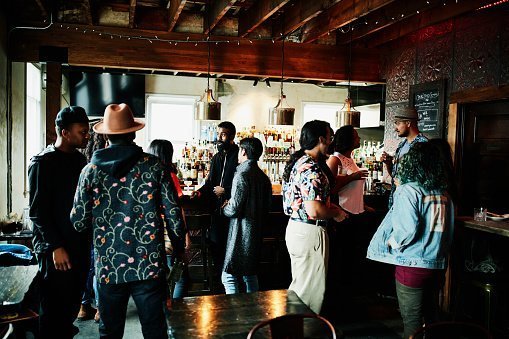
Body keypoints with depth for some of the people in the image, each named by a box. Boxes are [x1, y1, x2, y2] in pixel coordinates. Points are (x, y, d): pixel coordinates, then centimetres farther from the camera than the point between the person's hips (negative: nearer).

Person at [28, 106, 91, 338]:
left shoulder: (79, 159, 10)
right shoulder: (42, 163, -10)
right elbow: (37, 212, -13)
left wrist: (89, 238, 11)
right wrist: (56, 247, -16)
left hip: (80, 245, 6)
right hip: (56, 249, -6)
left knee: (73, 303, 16)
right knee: (55, 308, 2)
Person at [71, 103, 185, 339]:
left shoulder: (91, 170, -2)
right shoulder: (154, 166, -5)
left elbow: (79, 222, 1)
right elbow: (173, 215, -4)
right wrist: (179, 249, 10)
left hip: (108, 267, 2)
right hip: (149, 265, -1)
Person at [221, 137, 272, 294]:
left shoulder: (242, 175, -16)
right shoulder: (264, 177, 9)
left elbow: (234, 209, -18)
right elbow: (267, 207, 14)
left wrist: (224, 208, 1)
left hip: (241, 234, -9)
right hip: (257, 232, 9)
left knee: (229, 276, -2)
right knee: (250, 274, 19)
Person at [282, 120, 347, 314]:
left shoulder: (297, 162, 11)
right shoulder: (311, 168, -21)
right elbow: (314, 211, -27)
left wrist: (329, 207, 16)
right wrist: (336, 214, -9)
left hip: (295, 227, 10)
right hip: (310, 232, -10)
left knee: (299, 286, 21)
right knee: (311, 290, 3)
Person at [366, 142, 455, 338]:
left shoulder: (407, 191, -13)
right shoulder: (444, 195, 5)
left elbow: (408, 229, -22)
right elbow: (449, 230, 8)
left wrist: (392, 241, -5)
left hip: (413, 266, -6)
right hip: (438, 265, 6)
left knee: (412, 321, 5)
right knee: (432, 316, 21)